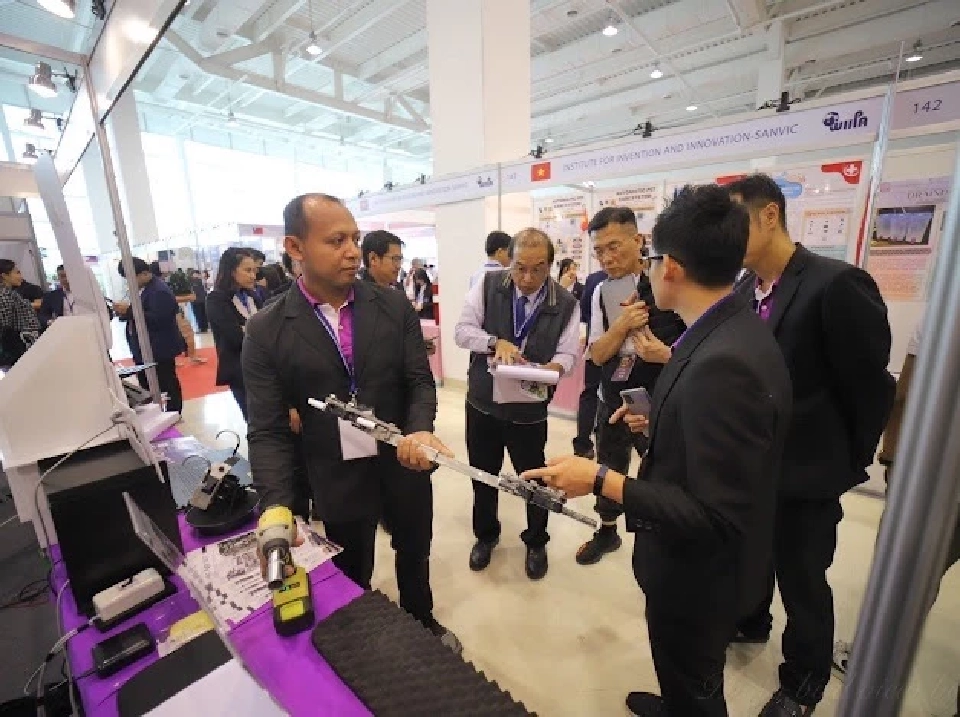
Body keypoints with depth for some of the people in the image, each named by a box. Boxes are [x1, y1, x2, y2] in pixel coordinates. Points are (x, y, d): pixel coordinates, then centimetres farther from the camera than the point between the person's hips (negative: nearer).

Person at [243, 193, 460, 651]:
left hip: (405, 466, 2)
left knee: (415, 554, 26)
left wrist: (421, 430, -27)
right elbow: (267, 431, -11)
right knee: (352, 580, 22)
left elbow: (420, 381, -7)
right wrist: (277, 505, -24)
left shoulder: (395, 307, -7)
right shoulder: (267, 332, -11)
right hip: (338, 482, -1)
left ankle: (422, 622, 57)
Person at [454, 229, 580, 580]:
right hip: (482, 402, 1)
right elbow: (463, 330, -8)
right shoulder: (488, 285, -7)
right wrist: (496, 342, -26)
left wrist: (552, 368, -30)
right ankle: (485, 535, 45)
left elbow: (567, 354, -7)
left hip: (530, 409, -1)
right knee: (483, 475, 18)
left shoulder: (566, 303, -7)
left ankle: (536, 542, 43)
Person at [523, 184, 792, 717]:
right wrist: (659, 426, 7)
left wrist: (600, 480, -30)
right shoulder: (732, 334, -4)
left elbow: (714, 516, -30)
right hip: (695, 556, 8)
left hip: (699, 568, -8)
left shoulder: (724, 363, -34)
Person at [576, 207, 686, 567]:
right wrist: (623, 324, -18)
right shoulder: (602, 292, -1)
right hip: (613, 400, 5)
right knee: (609, 469, 21)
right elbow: (597, 354, -3)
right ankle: (607, 531, 46)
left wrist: (667, 356, -26)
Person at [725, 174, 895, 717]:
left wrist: (851, 463, -4)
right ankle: (750, 621, 54)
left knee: (802, 581, 15)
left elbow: (870, 385, -13)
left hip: (806, 470, -5)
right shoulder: (744, 290, 1)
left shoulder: (837, 284, -19)